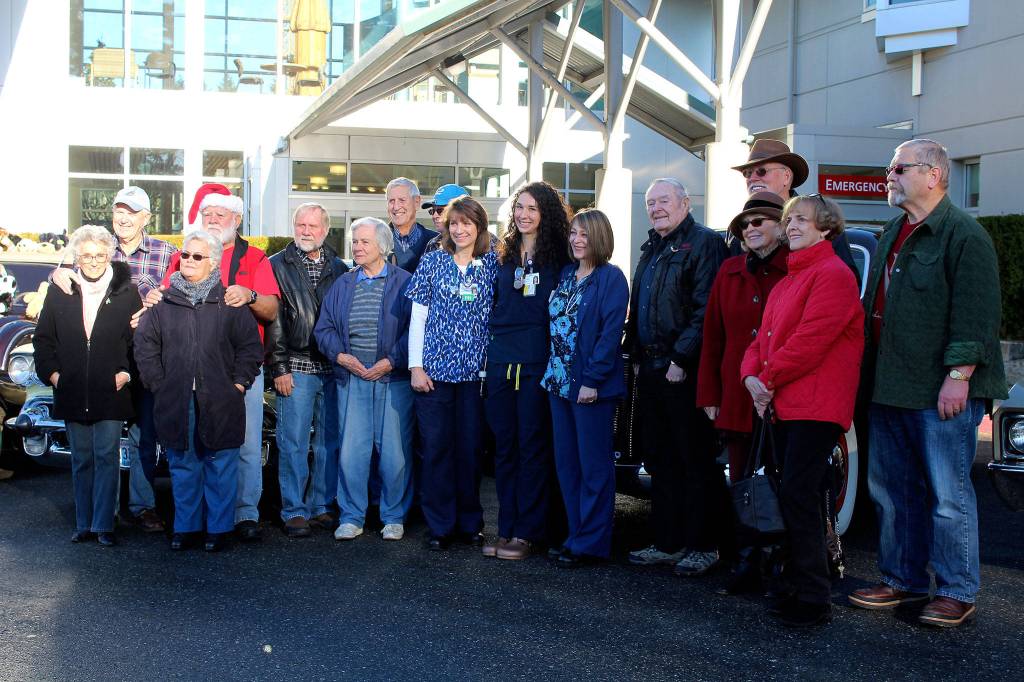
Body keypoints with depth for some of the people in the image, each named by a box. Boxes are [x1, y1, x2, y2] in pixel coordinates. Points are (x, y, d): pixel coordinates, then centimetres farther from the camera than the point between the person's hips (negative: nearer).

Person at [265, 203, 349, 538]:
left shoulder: (339, 268, 13)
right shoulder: (277, 266, 4)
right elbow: (271, 320, -1)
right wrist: (278, 367, -7)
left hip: (333, 368, 3)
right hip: (296, 369, -3)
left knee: (330, 441, 6)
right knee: (293, 443, -2)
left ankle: (321, 505, 16)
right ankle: (294, 511, 6)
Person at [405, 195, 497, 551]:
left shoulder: (491, 265, 6)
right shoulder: (432, 261, 5)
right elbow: (418, 315, 3)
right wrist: (416, 366, -3)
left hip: (474, 371, 0)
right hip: (435, 368, 0)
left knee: (470, 447, 5)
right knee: (436, 446, 1)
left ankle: (470, 523, 17)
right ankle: (439, 525, 11)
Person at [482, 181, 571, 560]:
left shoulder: (558, 255, -1)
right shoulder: (504, 255, 13)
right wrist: (496, 340, 12)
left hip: (537, 361, -5)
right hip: (500, 359, 5)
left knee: (533, 446, 0)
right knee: (504, 446, 8)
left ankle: (528, 532, 7)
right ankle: (506, 528, 15)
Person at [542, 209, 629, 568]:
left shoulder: (611, 278, -8)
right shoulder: (565, 274, 13)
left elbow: (611, 333, -14)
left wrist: (592, 380, -18)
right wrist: (552, 371, 8)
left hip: (591, 385, -7)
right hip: (560, 381, 7)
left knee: (594, 465, 1)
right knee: (566, 463, 11)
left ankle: (590, 542, 9)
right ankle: (576, 534, 21)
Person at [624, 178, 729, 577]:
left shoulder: (703, 243, -7)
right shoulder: (651, 250, 20)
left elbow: (705, 310, -16)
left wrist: (681, 358, -19)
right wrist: (636, 356, 13)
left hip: (685, 372, -9)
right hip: (651, 370, 9)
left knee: (697, 462, -1)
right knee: (660, 460, 12)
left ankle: (703, 546, 7)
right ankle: (667, 543, 20)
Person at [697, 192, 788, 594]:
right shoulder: (730, 272, 13)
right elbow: (713, 336, 12)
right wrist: (709, 394, 8)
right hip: (736, 399, 5)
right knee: (741, 485, 9)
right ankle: (748, 564, 19)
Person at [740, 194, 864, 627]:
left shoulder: (833, 275, -9)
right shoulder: (786, 282, 22)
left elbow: (811, 339, -18)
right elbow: (765, 336, 18)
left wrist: (769, 379, -11)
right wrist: (752, 376, -1)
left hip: (816, 408, -9)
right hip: (782, 405, 9)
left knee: (797, 496, -12)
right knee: (797, 497, 12)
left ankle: (814, 601, -6)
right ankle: (798, 586, 20)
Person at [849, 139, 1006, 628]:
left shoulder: (963, 235, -9)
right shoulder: (892, 236, 18)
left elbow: (976, 312, -16)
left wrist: (959, 374, -20)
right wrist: (870, 376, 19)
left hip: (941, 393, -9)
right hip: (889, 389, 9)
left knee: (948, 495, -2)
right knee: (891, 491, 13)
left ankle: (958, 593, 9)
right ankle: (903, 580, 24)